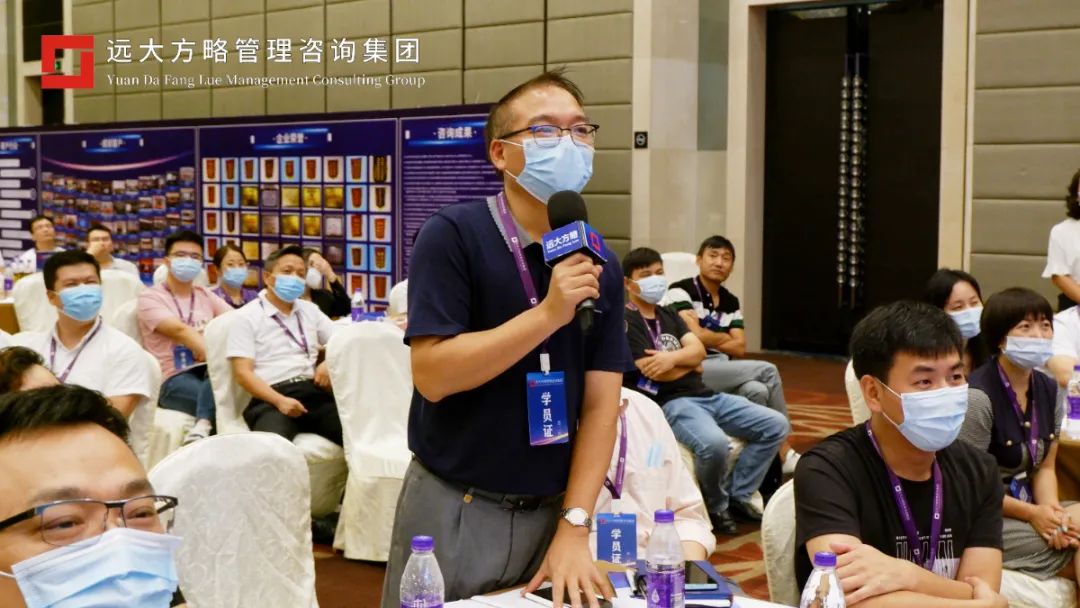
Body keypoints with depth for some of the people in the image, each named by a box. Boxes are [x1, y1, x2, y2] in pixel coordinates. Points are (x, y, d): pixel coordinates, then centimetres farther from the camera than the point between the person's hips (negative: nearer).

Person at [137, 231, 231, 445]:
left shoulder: (206, 295, 22)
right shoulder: (151, 297, 3)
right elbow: (180, 331, -15)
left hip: (211, 370, 5)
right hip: (175, 379, -5)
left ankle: (203, 426, -42)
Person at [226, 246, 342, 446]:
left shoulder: (310, 310, 24)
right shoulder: (247, 317, 7)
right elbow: (243, 372, -2)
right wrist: (280, 401, -17)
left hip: (314, 392, 4)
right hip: (271, 399, -4)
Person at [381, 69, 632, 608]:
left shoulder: (600, 265, 1)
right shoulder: (452, 236, -12)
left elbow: (600, 406, -1)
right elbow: (432, 373, -20)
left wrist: (574, 528, -9)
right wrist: (548, 314, -26)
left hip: (549, 510, 4)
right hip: (453, 508, -3)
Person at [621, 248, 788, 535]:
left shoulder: (669, 315, 22)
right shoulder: (625, 321, -4)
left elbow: (699, 350, 6)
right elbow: (654, 370, -14)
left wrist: (674, 357, -16)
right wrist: (690, 363, 4)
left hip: (706, 395, 9)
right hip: (670, 403, -8)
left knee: (776, 425, 0)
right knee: (714, 444, -37)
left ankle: (738, 495, 6)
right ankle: (716, 506, -6)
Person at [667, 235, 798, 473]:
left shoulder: (731, 303, 18)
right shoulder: (681, 291, -2)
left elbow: (740, 348, 6)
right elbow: (696, 337, -13)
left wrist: (708, 336, -5)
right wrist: (724, 338, 4)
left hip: (724, 374, 6)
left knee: (757, 390, -28)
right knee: (767, 371, -21)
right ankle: (784, 453, -14)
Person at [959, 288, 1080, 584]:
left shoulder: (1048, 390, 7)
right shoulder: (979, 396, -18)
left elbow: (1044, 467, 10)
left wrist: (1051, 510, -11)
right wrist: (1032, 514, -16)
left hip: (1026, 505, 8)